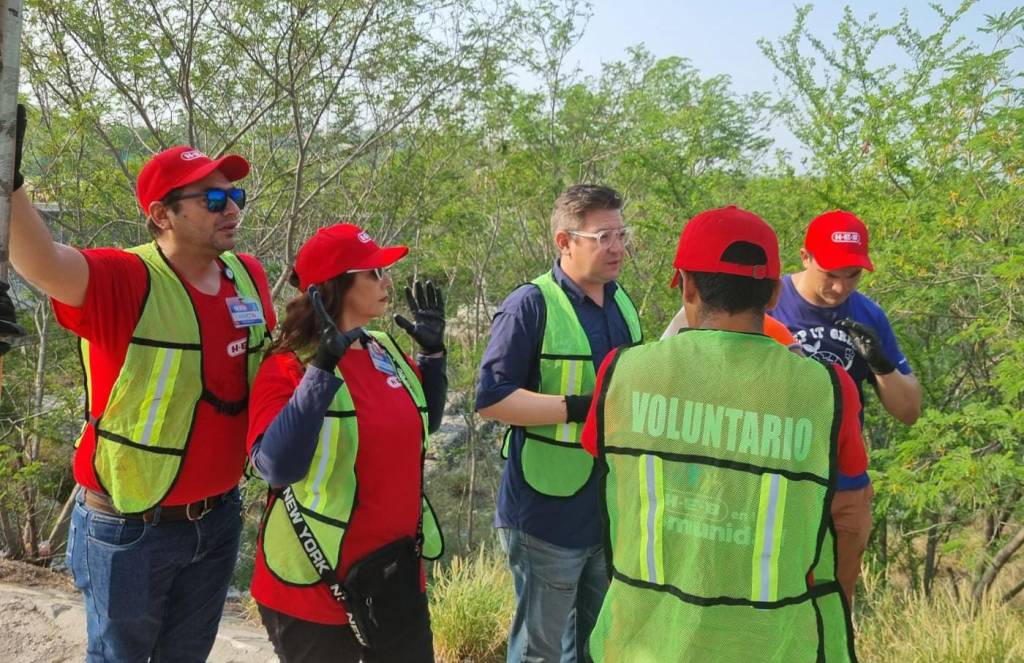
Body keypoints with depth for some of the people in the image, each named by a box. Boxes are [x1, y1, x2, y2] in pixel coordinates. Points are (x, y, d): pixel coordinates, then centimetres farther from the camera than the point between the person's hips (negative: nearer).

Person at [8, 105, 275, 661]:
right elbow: (40, 261, -42)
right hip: (131, 529, -5)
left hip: (220, 518, 5)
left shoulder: (248, 276, -3)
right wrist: (9, 178, -55)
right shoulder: (123, 282, -21)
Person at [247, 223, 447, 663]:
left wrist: (433, 352, 7)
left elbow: (422, 424, 20)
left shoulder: (387, 351, 4)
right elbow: (276, 466, -29)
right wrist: (322, 369, -32)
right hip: (319, 582, -6)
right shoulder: (289, 368, -16)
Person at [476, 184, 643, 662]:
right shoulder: (531, 305, -15)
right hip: (549, 516, -7)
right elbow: (491, 399, -20)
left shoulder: (622, 302, 8)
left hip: (614, 511, 7)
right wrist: (582, 408, -24)